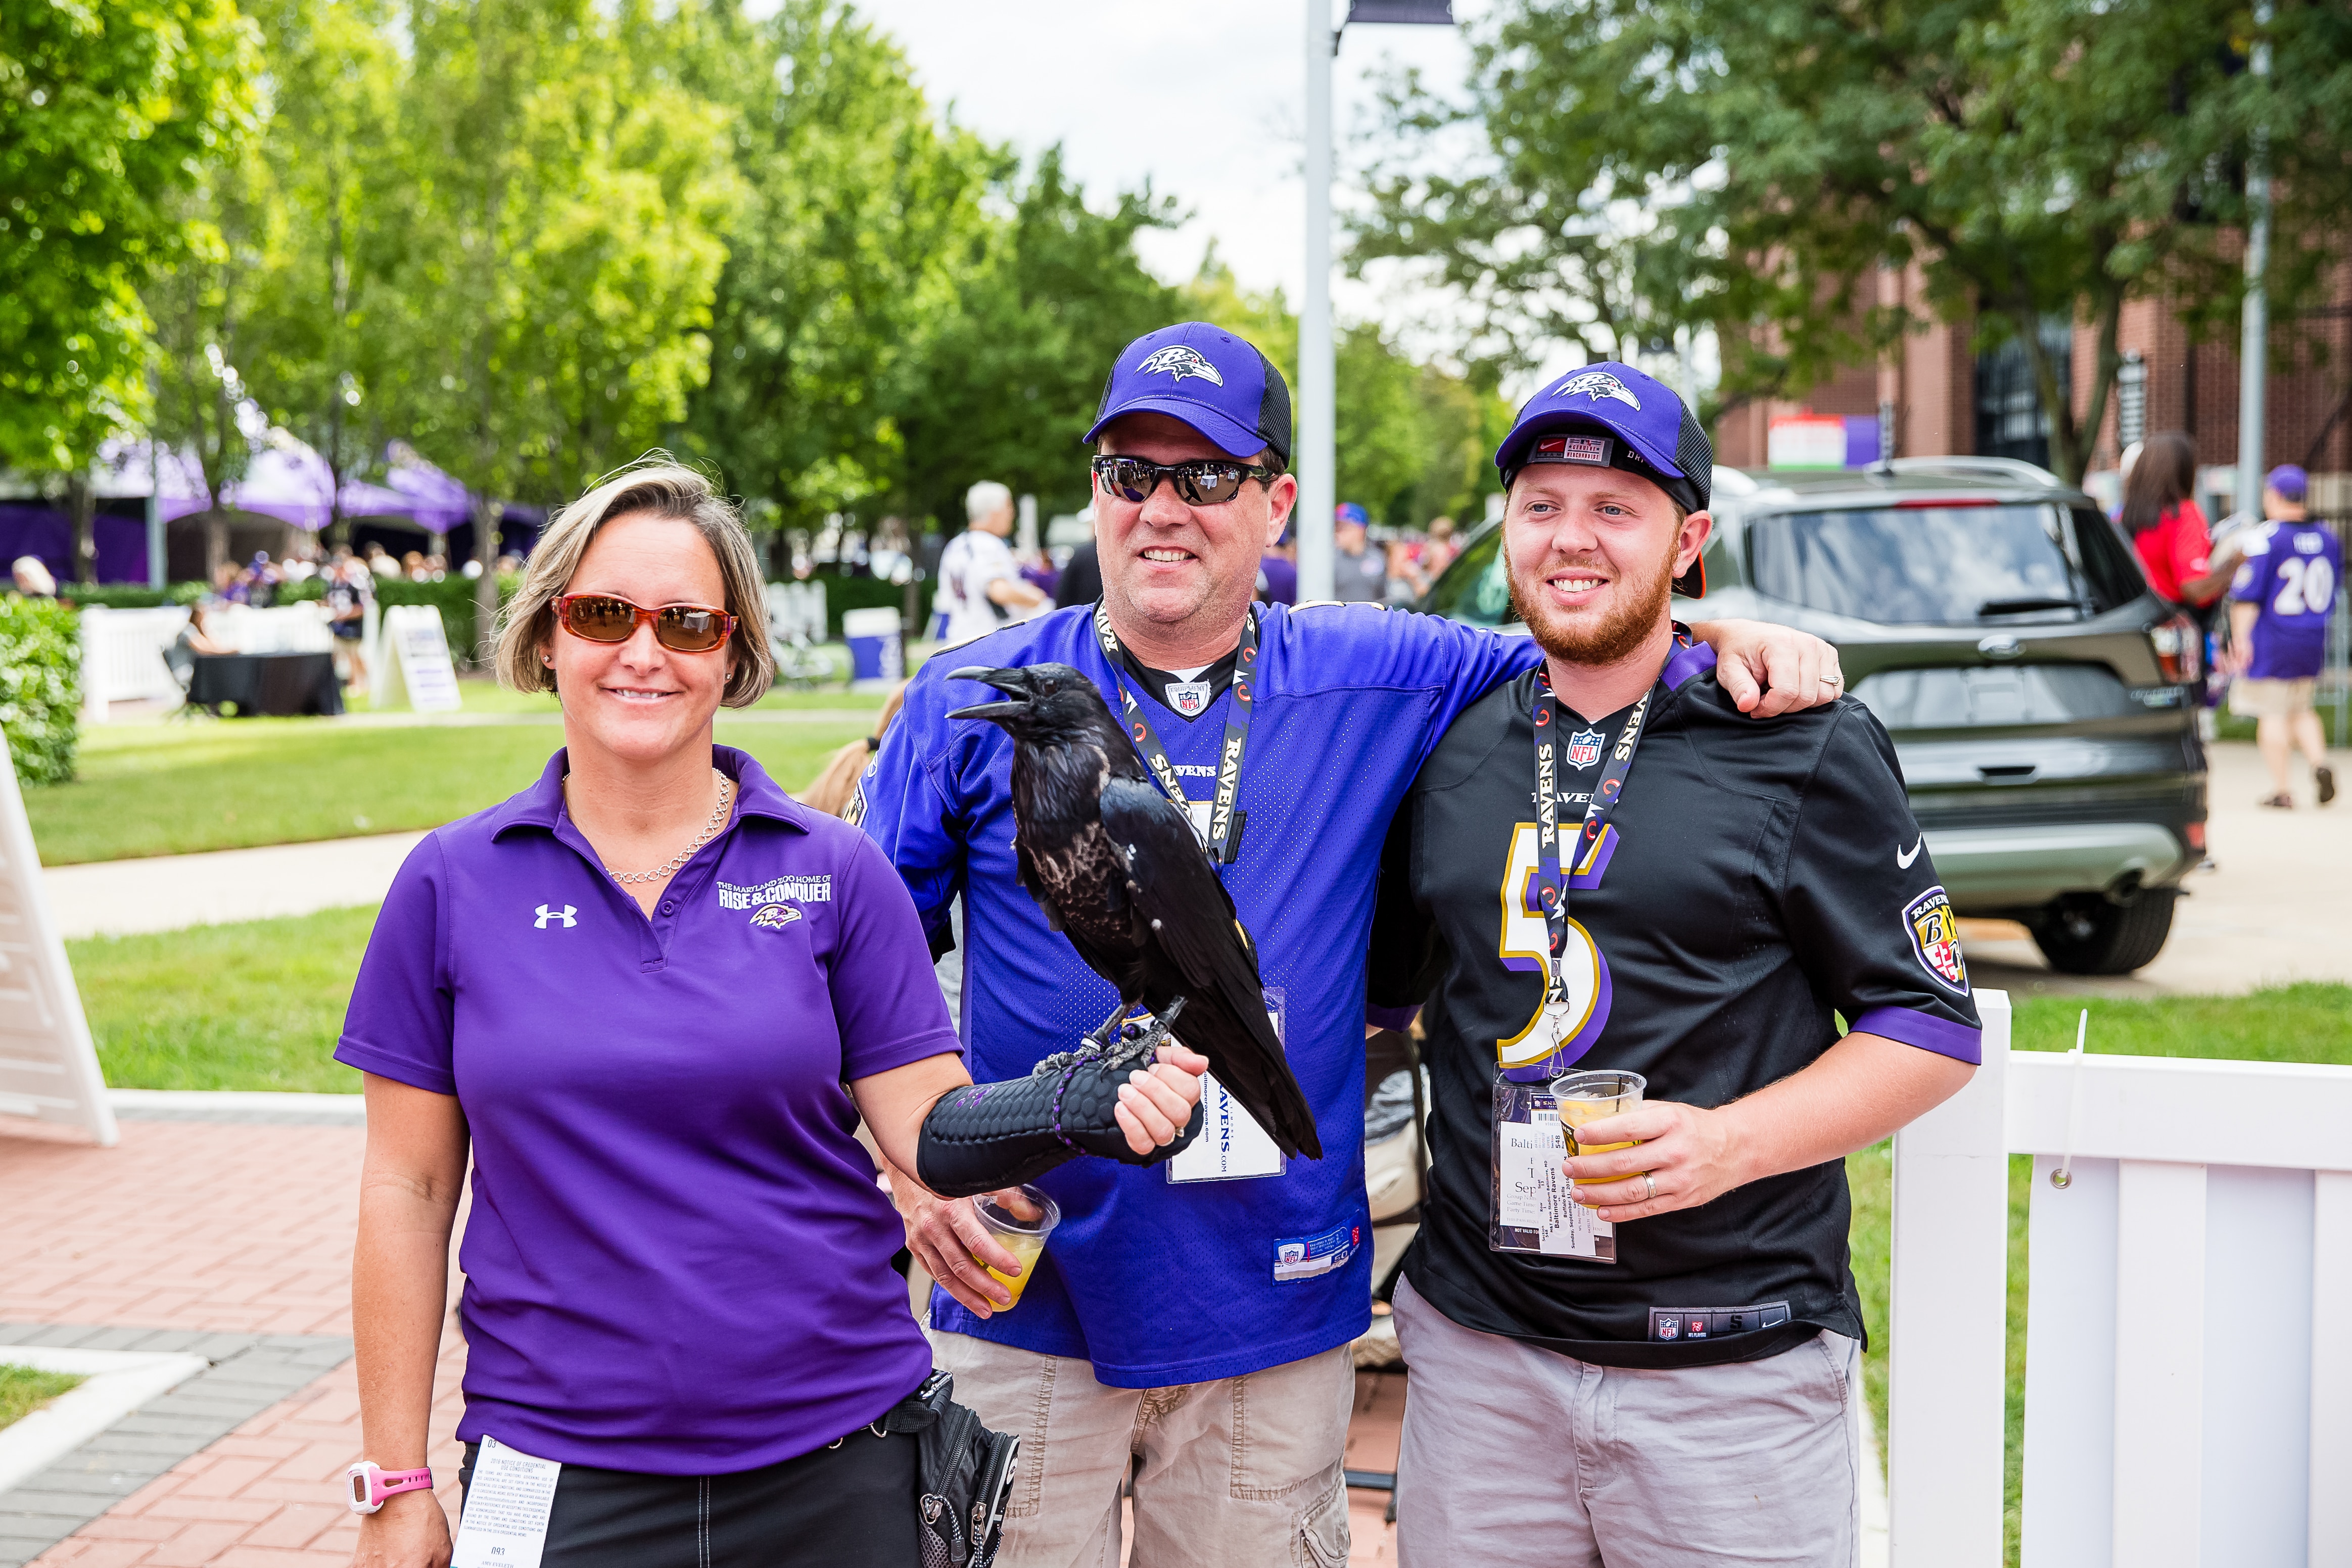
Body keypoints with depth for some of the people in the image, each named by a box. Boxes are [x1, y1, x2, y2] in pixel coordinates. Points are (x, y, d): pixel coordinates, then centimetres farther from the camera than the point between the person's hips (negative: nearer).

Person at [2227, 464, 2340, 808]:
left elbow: (2246, 597, -16)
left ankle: (2281, 789, 0)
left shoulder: (2264, 538, -14)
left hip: (2270, 641, -6)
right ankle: (2320, 761, -2)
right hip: (2313, 641, 6)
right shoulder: (2329, 538, 5)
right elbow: (2331, 588, 17)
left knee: (2272, 713, 0)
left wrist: (2240, 638, -14)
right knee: (2301, 710, 20)